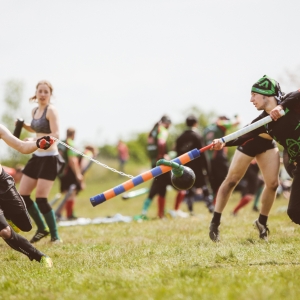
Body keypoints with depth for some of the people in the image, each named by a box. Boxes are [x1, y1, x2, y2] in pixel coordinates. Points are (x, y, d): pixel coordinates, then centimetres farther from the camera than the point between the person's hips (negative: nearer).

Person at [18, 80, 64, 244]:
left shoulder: (51, 110, -13)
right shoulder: (35, 111, 11)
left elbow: (55, 135, -24)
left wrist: (34, 141, -36)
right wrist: (24, 125, 11)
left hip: (49, 158, -9)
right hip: (37, 157, 9)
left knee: (41, 199, -12)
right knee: (22, 195, 8)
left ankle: (55, 236, 1)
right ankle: (42, 228, 25)